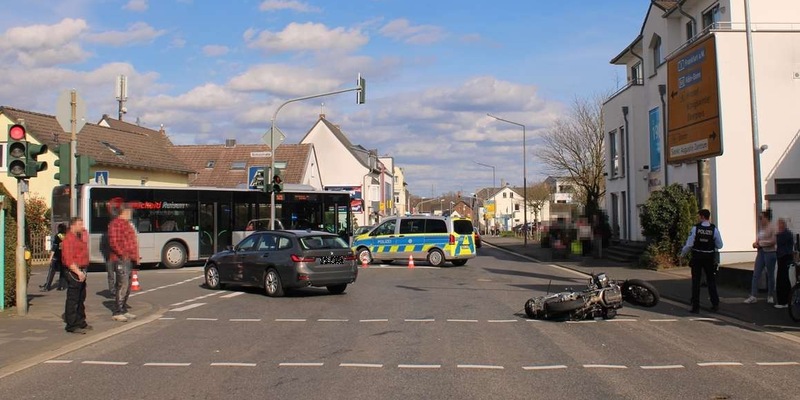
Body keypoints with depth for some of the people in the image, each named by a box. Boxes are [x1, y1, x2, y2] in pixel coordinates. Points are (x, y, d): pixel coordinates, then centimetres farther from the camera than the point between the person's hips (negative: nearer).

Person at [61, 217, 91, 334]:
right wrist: (78, 272, -25)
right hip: (74, 272, -10)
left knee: (81, 299, 17)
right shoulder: (69, 239, -14)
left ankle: (81, 322, 27)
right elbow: (69, 260, -21)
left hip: (81, 272, 10)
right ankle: (72, 325, -1)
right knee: (72, 300, -5)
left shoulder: (79, 237, 17)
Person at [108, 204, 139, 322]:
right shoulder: (115, 224, -11)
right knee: (122, 285, -12)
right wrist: (121, 253, -27)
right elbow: (113, 242, -20)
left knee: (127, 286, 14)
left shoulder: (127, 223, 21)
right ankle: (117, 313, -7)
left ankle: (123, 310, 22)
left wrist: (135, 256, 21)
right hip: (121, 259, -10)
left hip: (129, 259, 10)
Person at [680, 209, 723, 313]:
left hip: (697, 257, -2)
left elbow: (689, 244, -11)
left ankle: (695, 307, 7)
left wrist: (682, 254, 4)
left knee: (695, 282, 6)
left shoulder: (695, 228, -12)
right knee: (711, 281, 16)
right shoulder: (714, 229, -8)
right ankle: (715, 305, 20)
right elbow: (719, 245, -2)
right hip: (709, 258, 2)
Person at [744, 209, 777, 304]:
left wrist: (760, 243, -14)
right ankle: (753, 296, -2)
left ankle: (770, 296, 20)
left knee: (770, 275, 6)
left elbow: (773, 241, -18)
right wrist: (756, 243, 2)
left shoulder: (772, 228, -10)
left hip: (769, 252, -7)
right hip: (760, 252, 7)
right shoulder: (761, 228, 11)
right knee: (756, 275, 0)